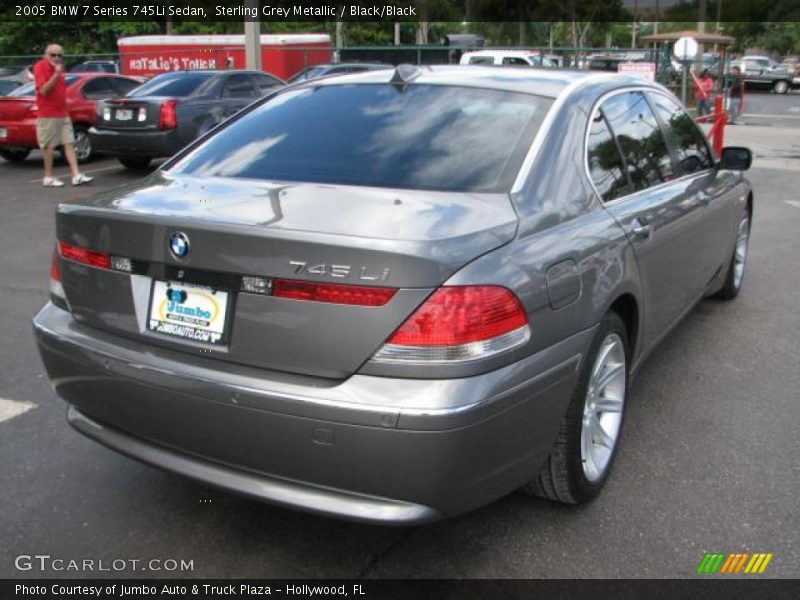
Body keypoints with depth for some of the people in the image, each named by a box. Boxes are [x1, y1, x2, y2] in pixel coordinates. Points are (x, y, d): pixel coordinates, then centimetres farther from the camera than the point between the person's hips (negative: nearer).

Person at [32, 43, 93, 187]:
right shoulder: (40, 67, -9)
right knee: (50, 146, -2)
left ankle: (76, 175, -3)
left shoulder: (58, 69, 13)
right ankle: (48, 177, 6)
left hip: (63, 114, 7)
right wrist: (56, 74, -23)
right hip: (48, 115, -7)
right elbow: (43, 90, -21)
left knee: (69, 143, 0)